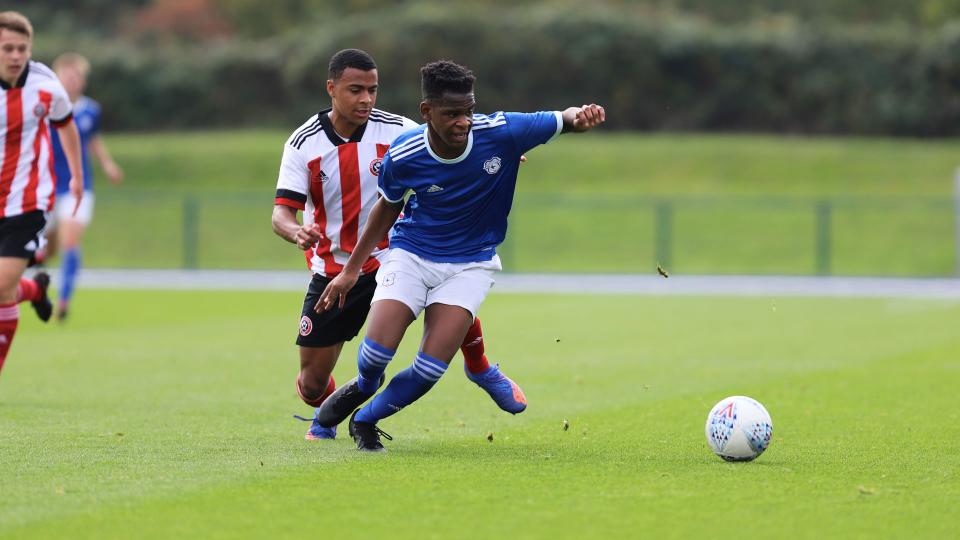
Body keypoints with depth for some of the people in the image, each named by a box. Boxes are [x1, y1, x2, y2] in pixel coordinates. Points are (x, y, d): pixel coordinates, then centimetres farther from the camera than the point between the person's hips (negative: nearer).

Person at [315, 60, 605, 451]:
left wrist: (579, 116, -35)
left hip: (470, 264, 0)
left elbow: (562, 120, -8)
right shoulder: (403, 156, -17)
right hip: (411, 254, 0)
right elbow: (388, 207, 3)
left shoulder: (499, 132, -20)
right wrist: (351, 269, 9)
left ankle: (365, 419, 15)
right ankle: (364, 387, 21)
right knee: (378, 348, -18)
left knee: (431, 368, -13)